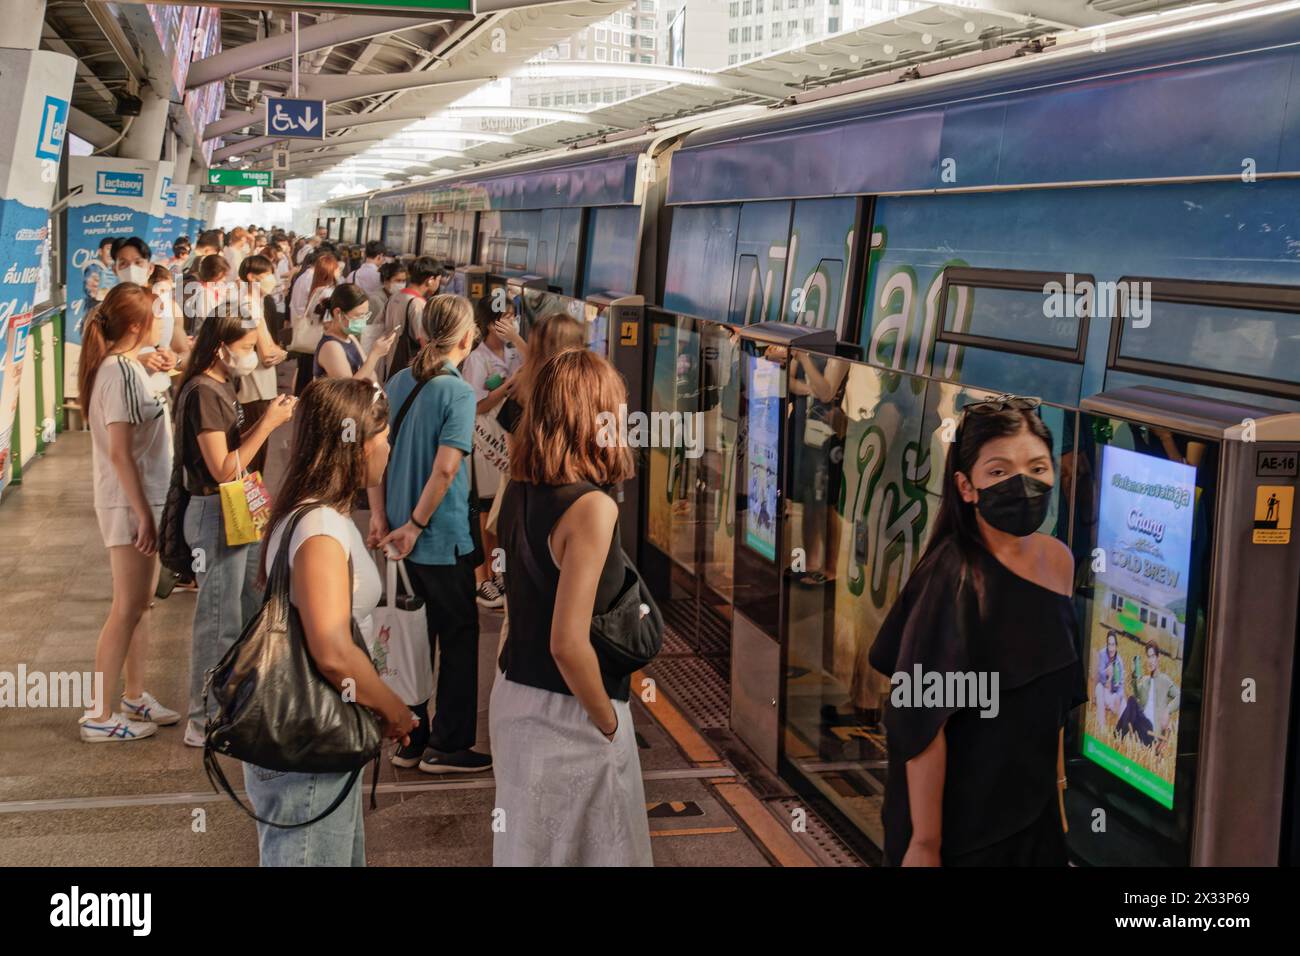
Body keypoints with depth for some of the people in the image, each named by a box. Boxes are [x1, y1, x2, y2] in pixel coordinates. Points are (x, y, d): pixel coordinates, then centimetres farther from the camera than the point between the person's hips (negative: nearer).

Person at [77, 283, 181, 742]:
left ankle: (135, 698, 28)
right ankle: (100, 716, 4)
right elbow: (119, 452, -22)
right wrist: (142, 514, -21)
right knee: (127, 609, -3)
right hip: (130, 504, -9)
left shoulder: (125, 366, 9)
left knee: (140, 602, 17)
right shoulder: (120, 372, -19)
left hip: (142, 500, 9)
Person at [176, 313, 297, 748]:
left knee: (249, 612, 18)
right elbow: (223, 469, -23)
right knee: (218, 619, -2)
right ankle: (205, 722, 8)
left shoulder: (222, 386, 12)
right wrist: (268, 424, -19)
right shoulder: (203, 392, -19)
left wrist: (268, 419, 1)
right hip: (215, 513, -10)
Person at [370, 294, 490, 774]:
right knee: (459, 638, 7)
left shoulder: (399, 383, 5)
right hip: (443, 538, -7)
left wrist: (380, 516, 5)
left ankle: (410, 739, 25)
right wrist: (415, 525, -16)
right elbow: (445, 469, -23)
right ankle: (448, 746, 13)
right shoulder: (457, 391, -16)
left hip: (402, 537, 7)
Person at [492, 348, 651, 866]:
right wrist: (609, 724, -13)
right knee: (588, 851, 9)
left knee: (526, 845, 21)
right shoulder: (592, 507, -23)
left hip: (513, 694, 7)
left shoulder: (518, 492, 0)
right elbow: (569, 644, -24)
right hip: (567, 714, -7)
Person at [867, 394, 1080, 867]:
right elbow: (924, 721, -22)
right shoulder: (953, 577, -22)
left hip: (1034, 807, 7)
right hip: (960, 819, -7)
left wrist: (1056, 785, 14)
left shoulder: (1058, 559, -1)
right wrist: (924, 844, -20)